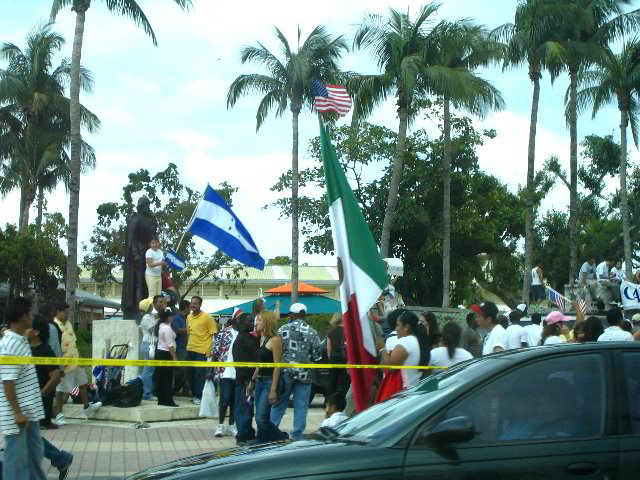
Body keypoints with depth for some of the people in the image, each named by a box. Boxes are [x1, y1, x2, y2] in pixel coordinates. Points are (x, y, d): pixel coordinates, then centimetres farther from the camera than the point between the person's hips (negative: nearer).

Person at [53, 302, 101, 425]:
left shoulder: (68, 324, 11)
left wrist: (78, 357, 18)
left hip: (75, 361, 9)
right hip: (64, 364, -9)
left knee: (83, 383, 19)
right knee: (61, 389, 2)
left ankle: (87, 407, 33)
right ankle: (59, 414, 12)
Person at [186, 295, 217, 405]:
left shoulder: (207, 317, -7)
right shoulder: (189, 317, 10)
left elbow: (214, 334, -7)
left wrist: (210, 350, -12)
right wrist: (187, 346, 16)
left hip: (202, 350, -6)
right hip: (190, 349, 6)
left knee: (200, 374, -6)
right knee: (190, 373, 8)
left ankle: (199, 396, 1)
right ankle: (194, 395, 21)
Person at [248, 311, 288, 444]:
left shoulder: (275, 340, -12)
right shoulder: (262, 339, 12)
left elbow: (277, 366, -15)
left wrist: (273, 390, -19)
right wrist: (252, 382, 19)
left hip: (269, 382, -8)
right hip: (260, 382, 8)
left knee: (261, 419, -12)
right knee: (261, 419, 8)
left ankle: (283, 439, 4)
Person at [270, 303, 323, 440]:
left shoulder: (283, 329, -2)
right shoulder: (312, 333, 0)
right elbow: (317, 356, 0)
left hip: (286, 372, 0)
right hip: (304, 374, 0)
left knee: (279, 404, 10)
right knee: (301, 406, 6)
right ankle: (297, 435, 7)